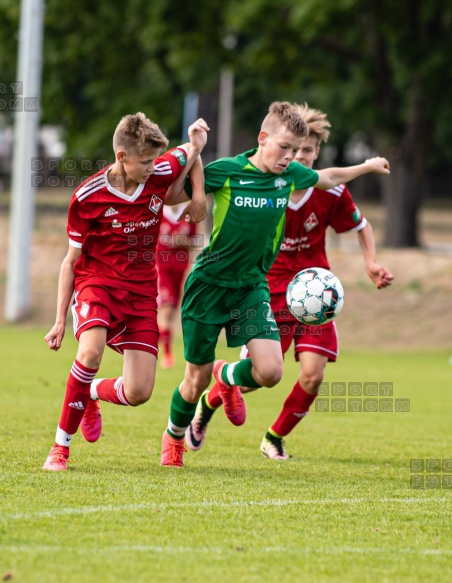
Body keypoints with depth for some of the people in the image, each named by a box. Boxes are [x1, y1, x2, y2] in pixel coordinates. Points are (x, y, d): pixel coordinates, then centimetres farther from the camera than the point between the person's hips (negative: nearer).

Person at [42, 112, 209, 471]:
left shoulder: (162, 173, -7)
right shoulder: (88, 197, -13)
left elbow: (190, 154, 17)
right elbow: (72, 259, -2)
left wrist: (198, 195, -2)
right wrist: (60, 319, -2)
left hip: (141, 290, 3)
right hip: (97, 280, -3)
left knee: (138, 394, -7)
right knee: (91, 351, -34)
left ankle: (90, 393, 30)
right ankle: (61, 447, -19)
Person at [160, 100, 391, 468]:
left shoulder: (291, 175, -1)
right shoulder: (225, 171, -15)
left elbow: (328, 178, 21)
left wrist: (368, 166, 34)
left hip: (252, 286, 4)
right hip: (209, 285, -4)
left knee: (270, 372, -15)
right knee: (197, 380, 3)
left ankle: (229, 377, 21)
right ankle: (174, 435, 34)